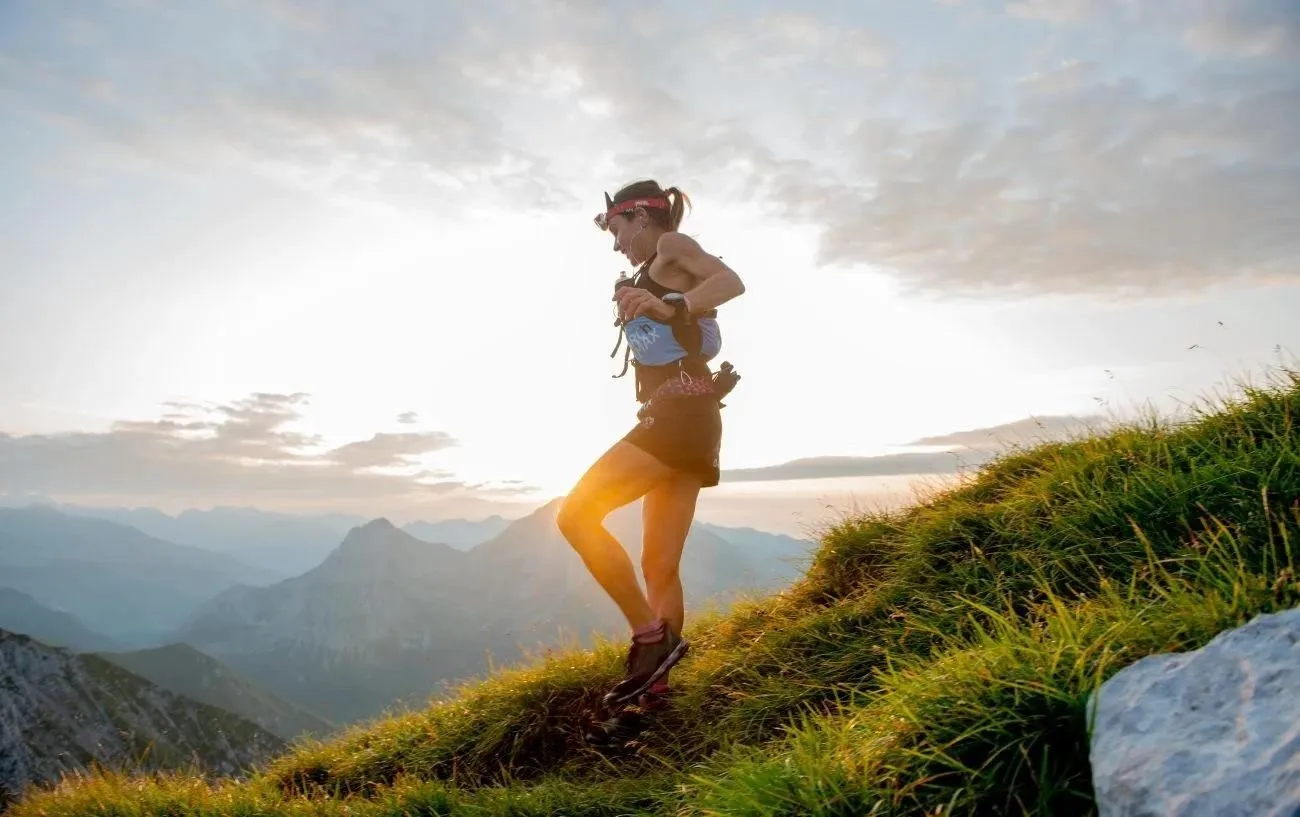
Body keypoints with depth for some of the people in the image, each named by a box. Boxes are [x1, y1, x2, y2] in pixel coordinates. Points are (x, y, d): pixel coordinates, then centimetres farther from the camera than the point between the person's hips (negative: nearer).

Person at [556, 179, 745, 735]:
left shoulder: (672, 245, 3)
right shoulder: (656, 279, 27)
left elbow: (730, 281, -19)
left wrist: (668, 306, -34)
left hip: (680, 414, -10)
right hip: (682, 421, 10)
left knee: (576, 514, -15)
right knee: (660, 566, 5)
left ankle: (651, 637, -11)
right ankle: (655, 687, 8)